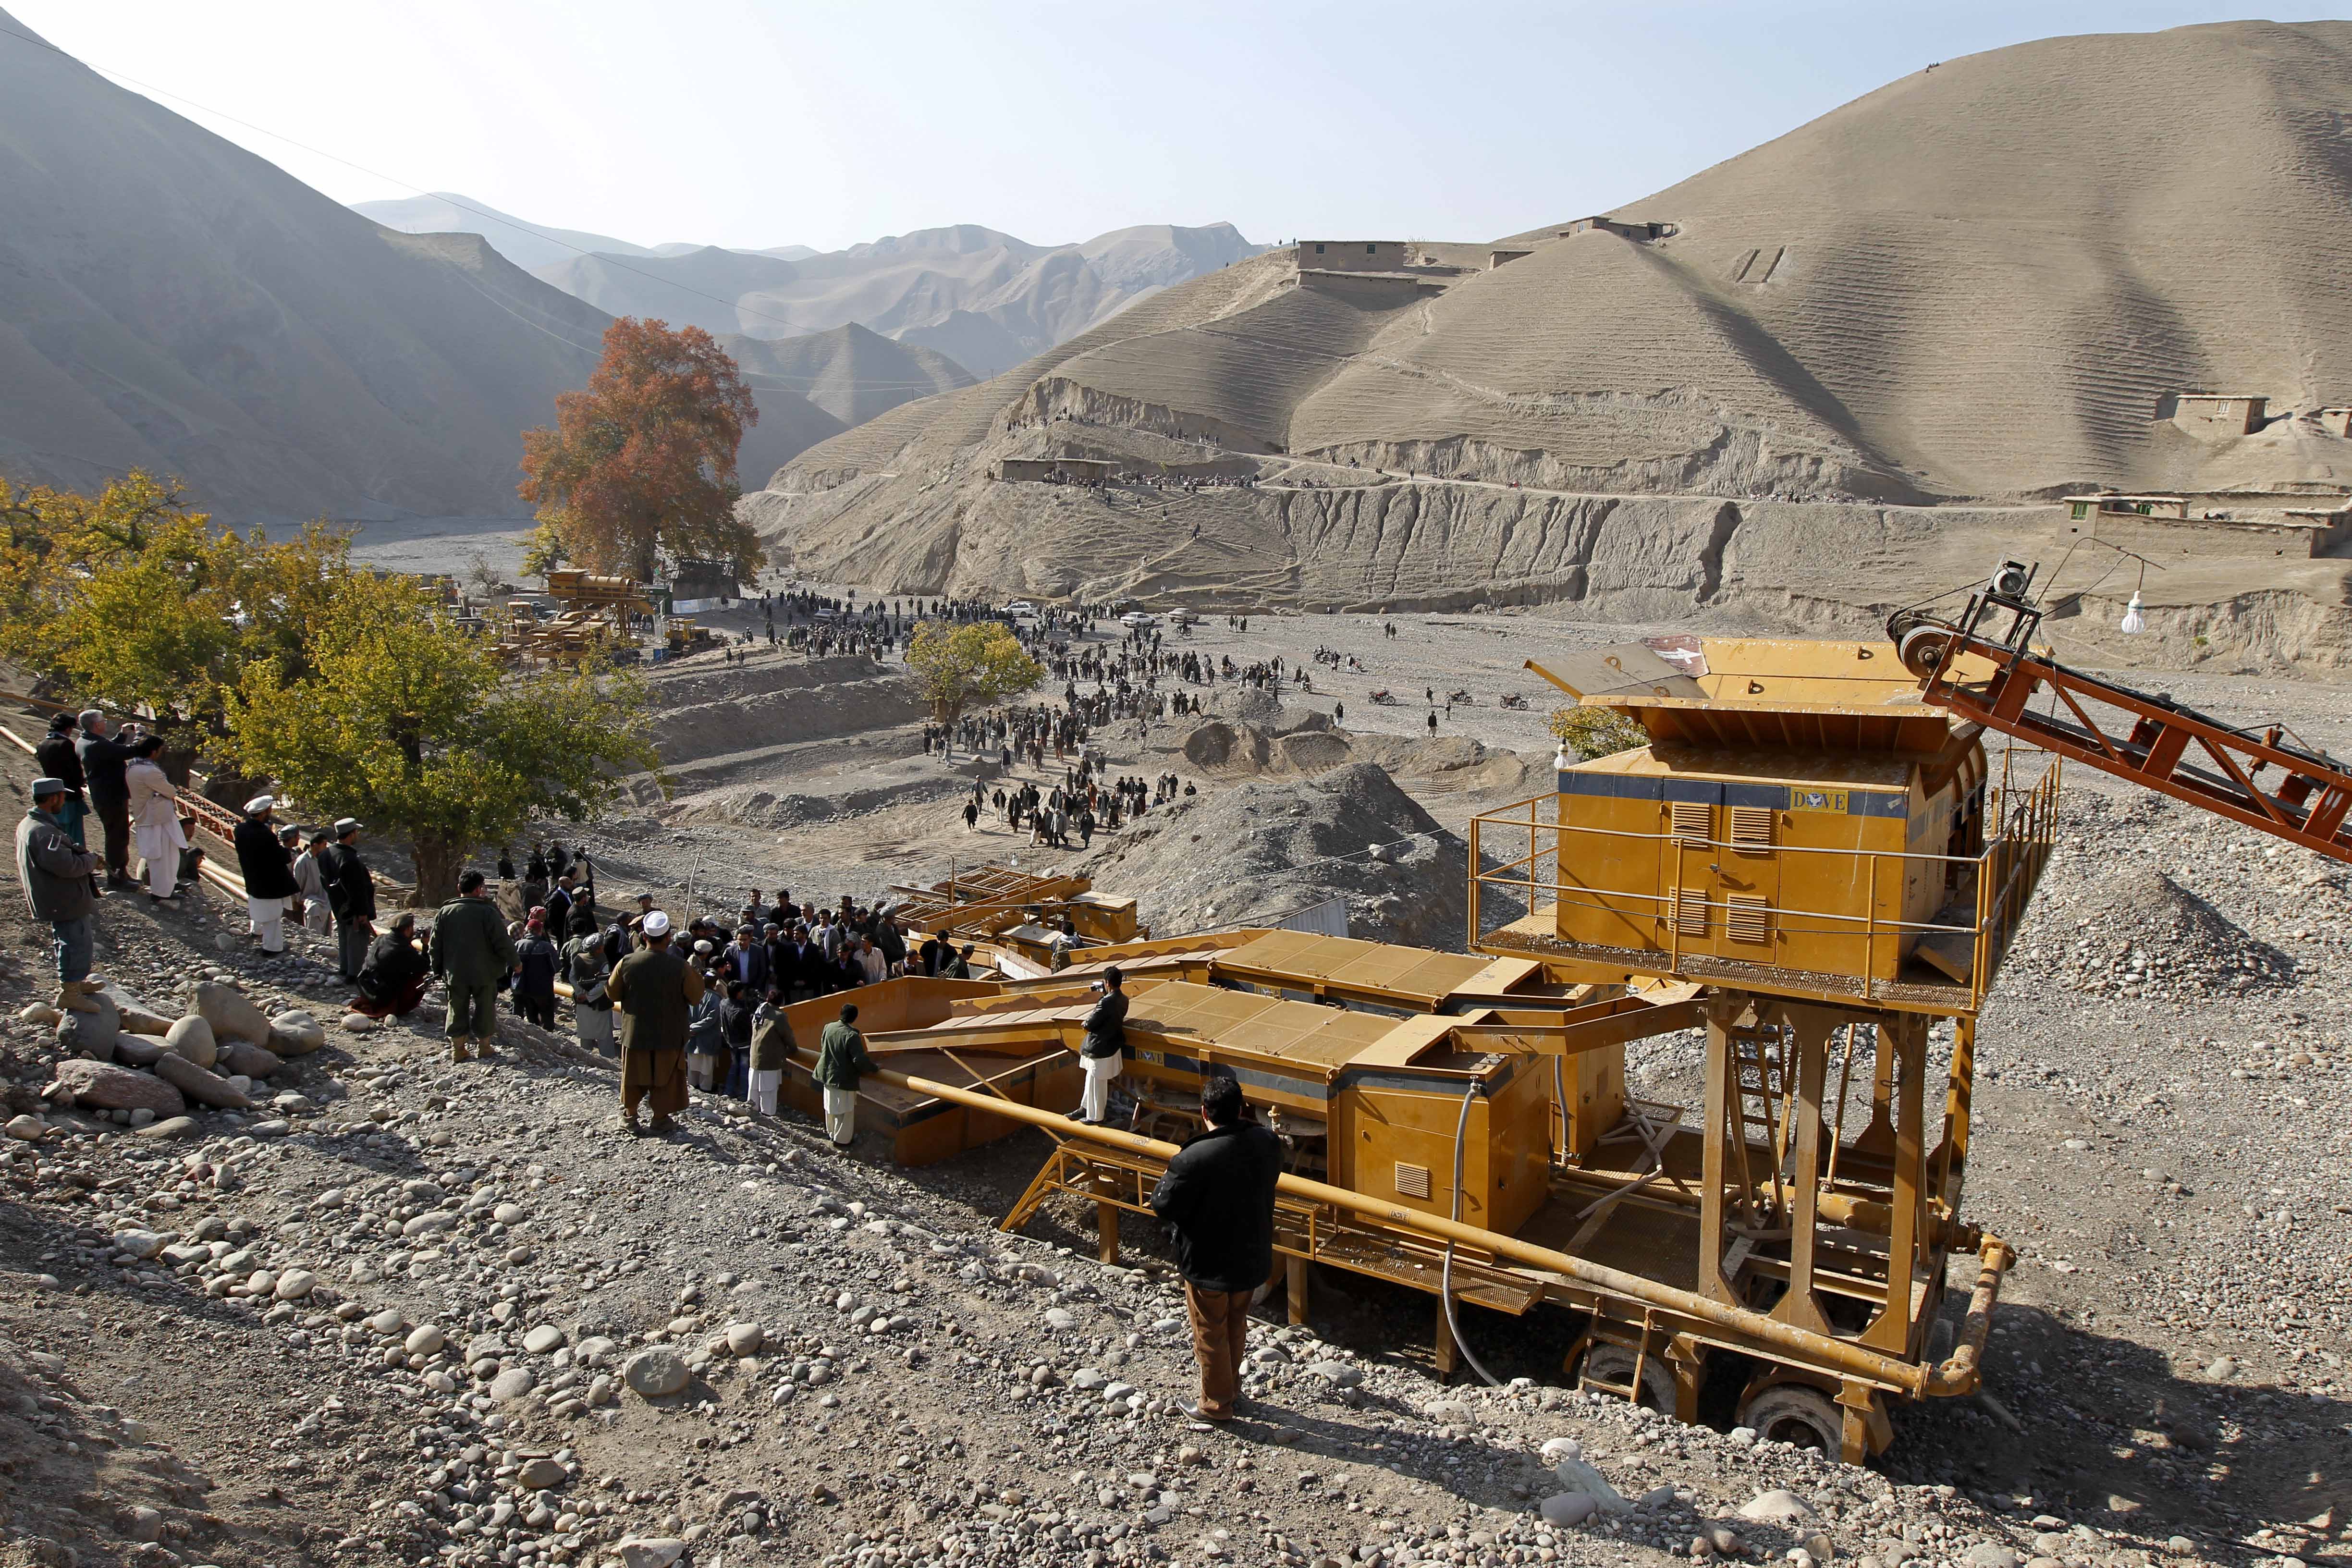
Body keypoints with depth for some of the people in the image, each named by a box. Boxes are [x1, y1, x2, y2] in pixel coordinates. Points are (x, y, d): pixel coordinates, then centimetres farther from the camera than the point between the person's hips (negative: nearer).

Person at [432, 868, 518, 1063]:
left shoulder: (445, 912, -1)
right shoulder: (488, 912, -14)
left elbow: (436, 945, 5)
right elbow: (503, 942, -12)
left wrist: (438, 969, 17)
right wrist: (514, 962, 2)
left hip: (455, 973, 3)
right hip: (484, 973, -3)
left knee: (457, 1010, 13)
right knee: (485, 1008, 10)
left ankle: (458, 1048, 16)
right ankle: (485, 1045, 17)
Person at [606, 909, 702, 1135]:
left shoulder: (627, 963, -15)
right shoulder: (681, 966, -19)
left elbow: (612, 993, -1)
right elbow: (695, 998, -8)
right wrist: (697, 977, 8)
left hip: (635, 1032, 2)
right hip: (669, 1034, -1)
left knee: (634, 1074, 20)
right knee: (665, 1076, 15)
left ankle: (630, 1115, 33)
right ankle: (660, 1118, 24)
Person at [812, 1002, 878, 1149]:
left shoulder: (828, 1028, -5)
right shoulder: (852, 1036, -26)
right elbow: (860, 1060, -26)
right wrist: (875, 1067, -10)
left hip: (827, 1075, 7)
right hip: (843, 1079, -7)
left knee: (830, 1106, 24)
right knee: (844, 1111, 9)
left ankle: (831, 1132, 42)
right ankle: (842, 1140, 19)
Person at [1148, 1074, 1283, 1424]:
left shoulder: (1194, 1159, -33)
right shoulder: (1267, 1143, -14)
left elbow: (1162, 1204, -22)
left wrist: (1171, 1176, -4)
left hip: (1208, 1263, -5)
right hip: (1252, 1256, 6)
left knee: (1211, 1333, 16)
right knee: (1236, 1323, 27)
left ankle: (1216, 1404, 31)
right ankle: (1231, 1383, 47)